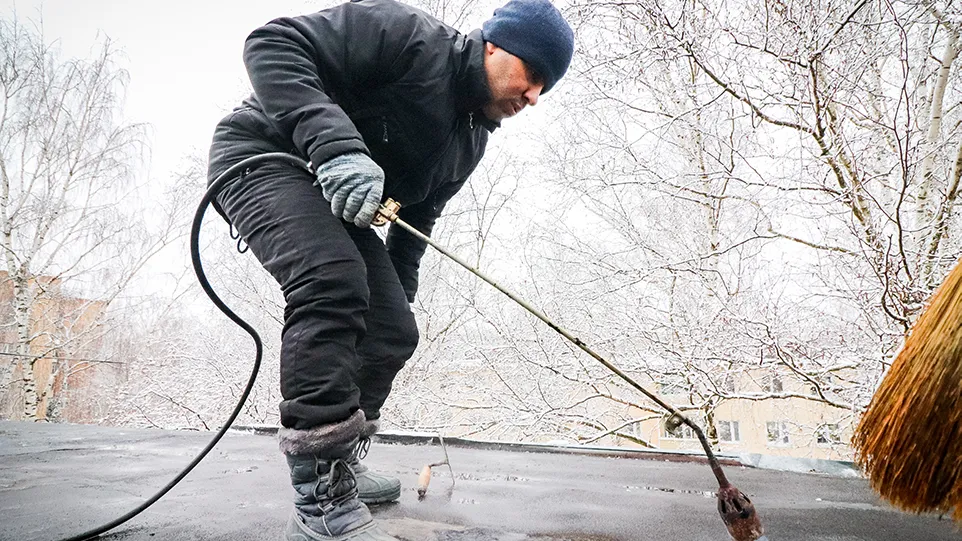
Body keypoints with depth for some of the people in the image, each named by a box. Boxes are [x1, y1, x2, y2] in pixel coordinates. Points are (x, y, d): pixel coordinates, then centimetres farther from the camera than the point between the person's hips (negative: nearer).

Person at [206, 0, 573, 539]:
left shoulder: (472, 140, 6)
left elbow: (419, 215, 16)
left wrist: (399, 288, 12)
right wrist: (336, 144, -38)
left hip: (339, 200, 9)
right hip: (265, 155, -8)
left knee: (394, 332, 2)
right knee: (333, 281, -33)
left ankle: (338, 465, 22)